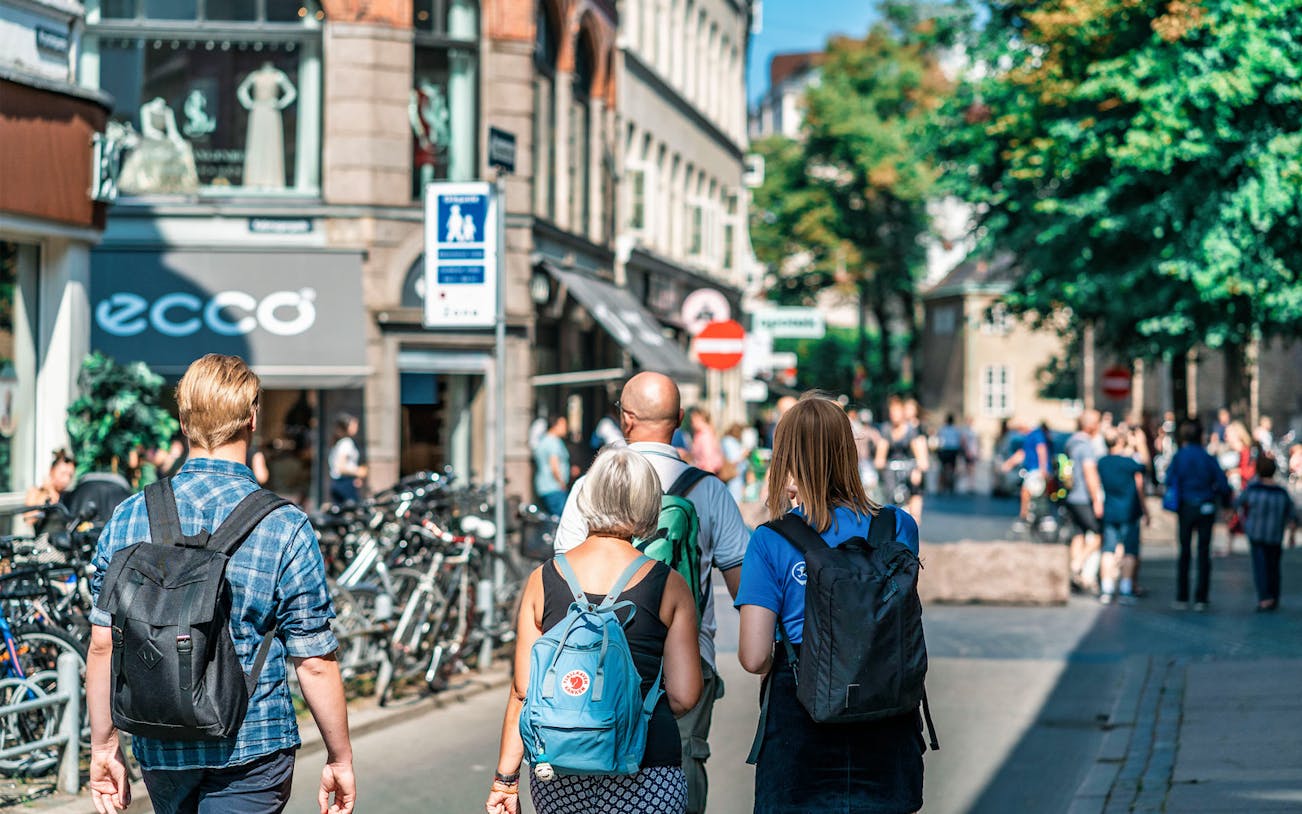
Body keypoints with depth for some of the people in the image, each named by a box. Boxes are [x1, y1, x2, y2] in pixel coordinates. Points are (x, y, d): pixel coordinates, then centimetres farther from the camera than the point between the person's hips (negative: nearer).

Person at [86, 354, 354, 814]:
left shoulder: (128, 519, -2)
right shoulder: (285, 528, -12)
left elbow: (103, 645, 1)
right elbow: (314, 663, -10)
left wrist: (104, 747, 12)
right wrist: (340, 760, 1)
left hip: (161, 751, 4)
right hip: (252, 751, -4)